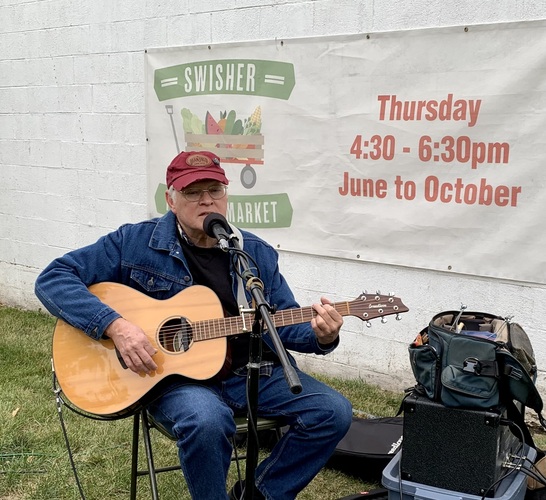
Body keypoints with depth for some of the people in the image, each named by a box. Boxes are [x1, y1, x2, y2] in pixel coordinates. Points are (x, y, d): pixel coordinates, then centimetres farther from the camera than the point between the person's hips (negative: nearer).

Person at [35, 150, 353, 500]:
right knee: (207, 420, -37)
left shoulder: (258, 254, 7)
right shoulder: (136, 242, -4)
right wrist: (115, 325, -21)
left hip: (253, 372, 5)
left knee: (333, 412, -11)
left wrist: (320, 337, -14)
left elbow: (284, 325, 10)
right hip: (176, 375, -4)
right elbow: (53, 279, -7)